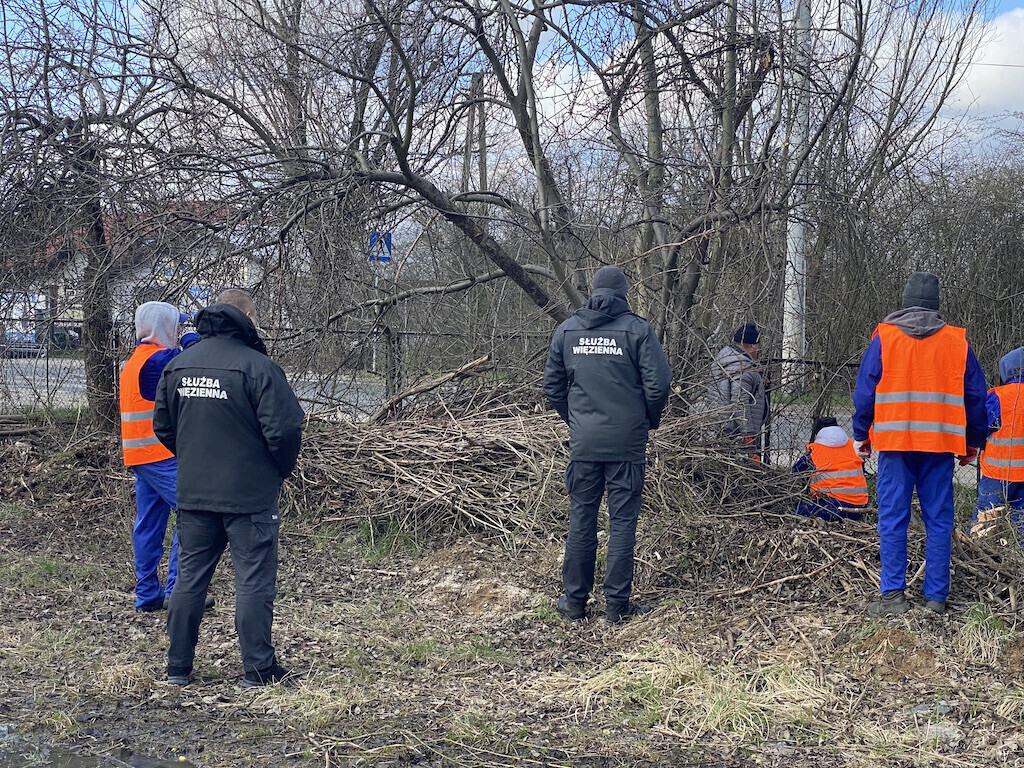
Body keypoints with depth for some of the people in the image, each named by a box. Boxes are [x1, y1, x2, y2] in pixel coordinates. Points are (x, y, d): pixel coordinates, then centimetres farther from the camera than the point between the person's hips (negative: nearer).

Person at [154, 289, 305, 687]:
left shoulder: (178, 365, 5)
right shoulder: (257, 366, -15)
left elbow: (162, 426, 13)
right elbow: (283, 429, -18)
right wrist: (282, 469, 0)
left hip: (192, 493, 6)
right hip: (250, 495, -5)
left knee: (190, 576, 14)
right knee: (254, 581, 3)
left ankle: (177, 667, 20)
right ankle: (259, 669, 7)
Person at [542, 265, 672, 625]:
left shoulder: (567, 330, 5)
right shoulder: (638, 329, -6)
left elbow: (552, 387, 10)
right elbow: (658, 384, -10)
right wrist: (650, 421, 7)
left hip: (582, 443, 3)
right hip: (627, 443, -3)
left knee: (580, 519, 10)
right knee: (622, 521, 4)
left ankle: (575, 600, 17)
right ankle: (617, 604, 7)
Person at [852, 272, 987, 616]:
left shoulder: (883, 337, 1)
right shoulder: (957, 341, 6)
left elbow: (865, 390, 1)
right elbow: (976, 396, 10)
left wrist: (860, 434, 10)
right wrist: (973, 442, 18)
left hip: (895, 442, -1)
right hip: (940, 445, 2)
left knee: (892, 519, 2)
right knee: (939, 520, 7)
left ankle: (893, 594, -1)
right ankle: (936, 596, 9)